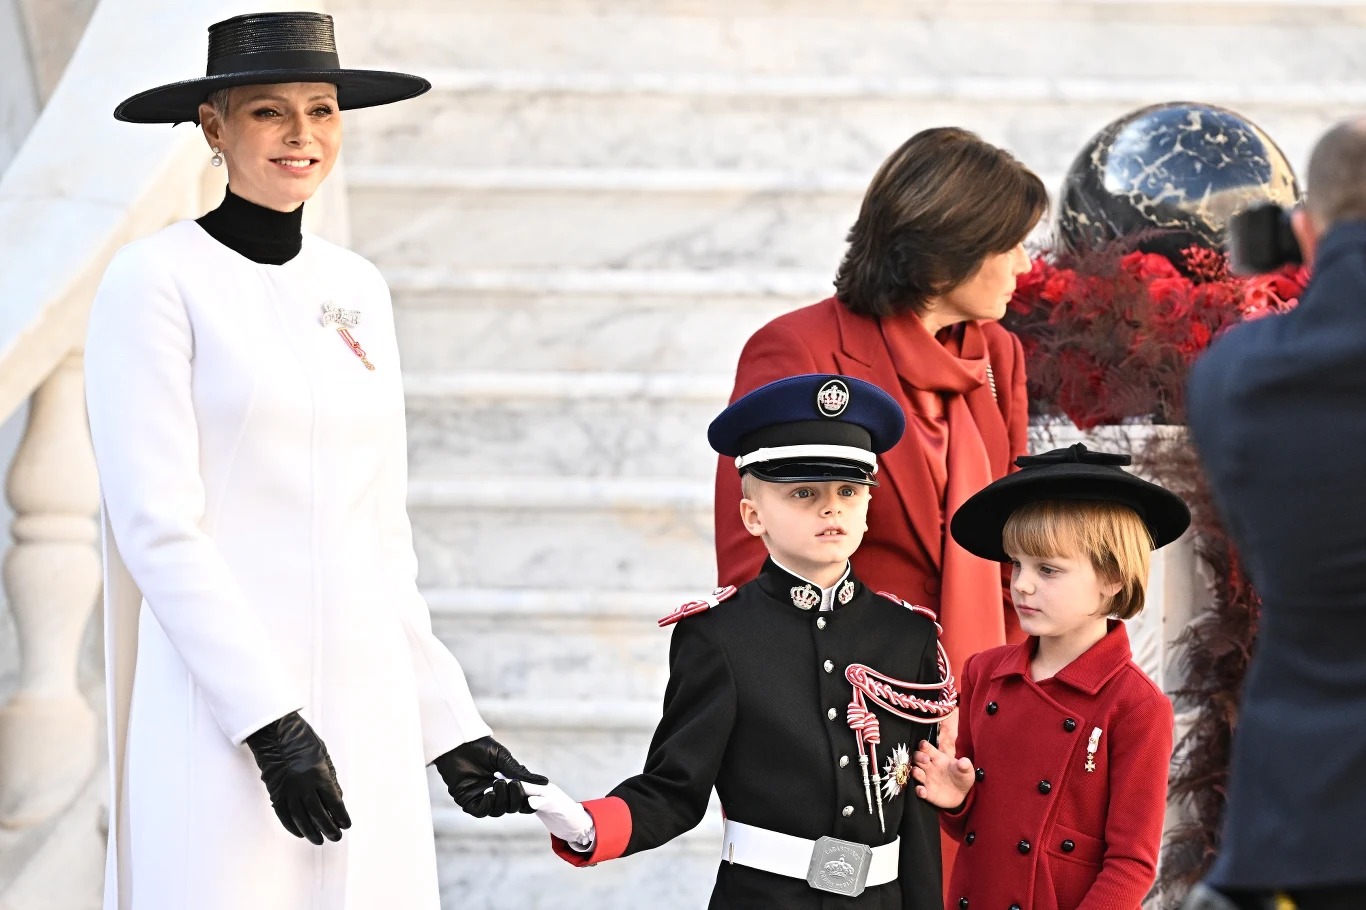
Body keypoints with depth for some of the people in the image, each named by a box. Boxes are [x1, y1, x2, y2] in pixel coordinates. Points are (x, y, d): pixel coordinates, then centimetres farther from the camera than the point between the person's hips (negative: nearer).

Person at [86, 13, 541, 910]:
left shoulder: (356, 289, 13)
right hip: (219, 706, -6)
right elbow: (157, 525, -12)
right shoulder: (156, 280, -5)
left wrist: (446, 719, 12)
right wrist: (270, 723, -18)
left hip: (365, 713, 6)